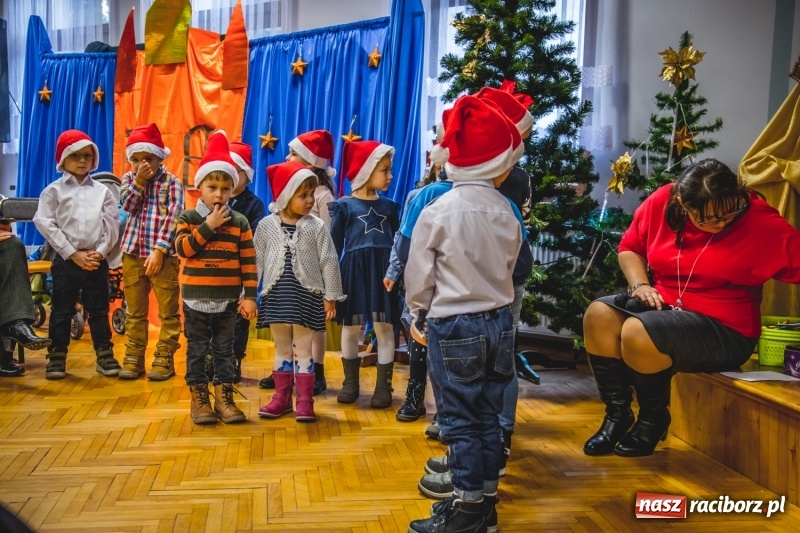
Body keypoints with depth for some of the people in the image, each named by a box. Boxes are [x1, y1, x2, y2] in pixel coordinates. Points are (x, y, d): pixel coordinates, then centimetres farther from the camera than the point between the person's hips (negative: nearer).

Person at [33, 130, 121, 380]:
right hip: (66, 260, -1)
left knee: (99, 310, 8)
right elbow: (47, 225, -6)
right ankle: (57, 357, 15)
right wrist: (73, 254, -12)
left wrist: (99, 251, -10)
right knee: (62, 310, 5)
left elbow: (112, 225, 3)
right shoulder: (53, 191, 2)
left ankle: (105, 355, 15)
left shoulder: (103, 191, 8)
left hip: (97, 260, 1)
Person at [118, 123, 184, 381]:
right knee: (134, 310, 11)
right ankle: (133, 358, 20)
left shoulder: (172, 182, -3)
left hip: (163, 254, -4)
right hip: (132, 253, 4)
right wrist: (139, 181, -12)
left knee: (168, 310, 1)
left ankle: (165, 359, 11)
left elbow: (173, 217, -12)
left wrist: (159, 249, -19)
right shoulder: (129, 178, 11)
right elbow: (128, 206, -4)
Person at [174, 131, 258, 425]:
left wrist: (250, 295, -5)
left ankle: (224, 398, 19)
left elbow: (249, 262, 0)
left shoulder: (239, 222, 1)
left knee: (225, 350, 10)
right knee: (197, 350, 7)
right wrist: (208, 226, -18)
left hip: (227, 300, 1)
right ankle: (199, 399, 18)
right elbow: (183, 248, -16)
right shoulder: (188, 218, -1)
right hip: (196, 299, -1)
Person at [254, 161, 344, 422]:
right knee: (282, 349, 13)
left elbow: (329, 262, -1)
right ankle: (281, 397, 24)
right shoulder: (266, 225, 0)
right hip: (276, 295, 2)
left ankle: (304, 400, 13)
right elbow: (257, 263, 4)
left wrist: (330, 296, -2)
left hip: (306, 296, -2)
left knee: (303, 350, 5)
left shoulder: (316, 226, -4)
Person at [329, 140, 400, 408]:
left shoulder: (389, 206, 9)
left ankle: (383, 386, 11)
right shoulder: (344, 206, -1)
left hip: (383, 271, 2)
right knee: (350, 327, 7)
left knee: (384, 328, 1)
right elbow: (334, 245, 0)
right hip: (354, 270, -2)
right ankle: (350, 382, 22)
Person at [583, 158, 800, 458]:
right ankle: (616, 415, -4)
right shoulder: (661, 202, -3)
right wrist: (639, 284, -5)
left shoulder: (760, 220, -14)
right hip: (664, 306, 5)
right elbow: (630, 247, 11)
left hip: (724, 330, -5)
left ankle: (653, 419, -1)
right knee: (599, 315, -20)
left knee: (637, 333, -30)